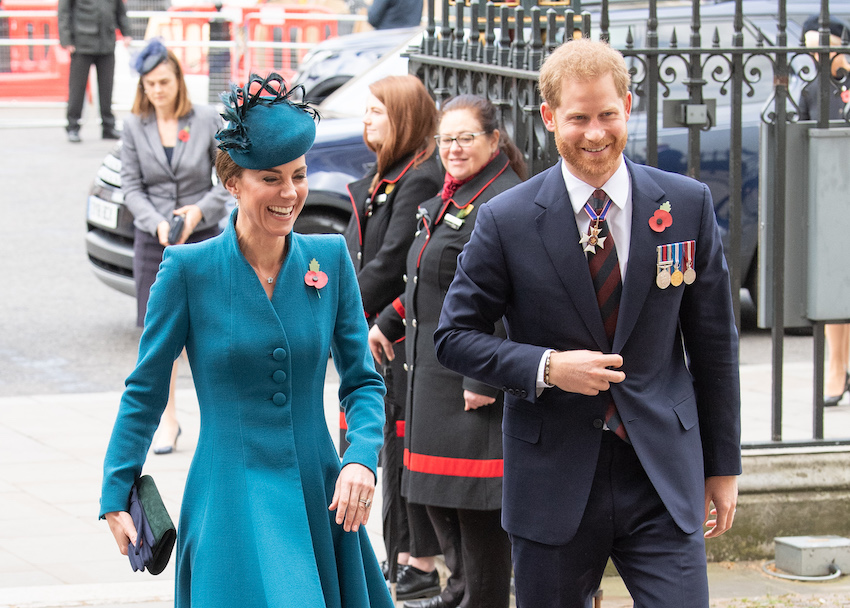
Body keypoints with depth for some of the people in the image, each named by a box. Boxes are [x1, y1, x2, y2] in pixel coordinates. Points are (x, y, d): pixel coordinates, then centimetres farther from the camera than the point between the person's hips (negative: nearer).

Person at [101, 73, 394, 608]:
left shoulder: (330, 259, 2)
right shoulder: (189, 269, -6)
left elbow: (362, 380, 7)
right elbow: (145, 391, 1)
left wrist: (361, 459, -11)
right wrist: (117, 497, 0)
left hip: (319, 500, 4)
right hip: (232, 501, -3)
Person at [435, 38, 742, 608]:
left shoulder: (688, 205, 1)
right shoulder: (507, 220, -4)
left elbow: (713, 342, 8)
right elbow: (454, 335, 2)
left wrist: (723, 465, 9)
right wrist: (545, 368, -15)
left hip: (664, 478, 1)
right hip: (554, 482, -1)